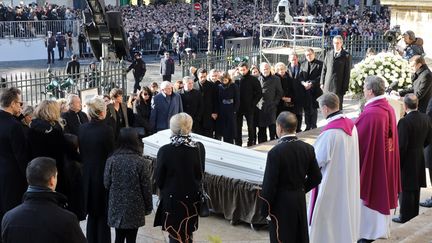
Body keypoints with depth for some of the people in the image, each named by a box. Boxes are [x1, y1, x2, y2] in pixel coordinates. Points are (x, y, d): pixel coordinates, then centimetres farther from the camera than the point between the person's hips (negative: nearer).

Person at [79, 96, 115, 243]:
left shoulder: (82, 129, -2)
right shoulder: (107, 130, -18)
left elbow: (81, 153, 5)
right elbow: (111, 155, -13)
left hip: (88, 175, 5)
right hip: (103, 174, -5)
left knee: (92, 213, 17)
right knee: (103, 214, 7)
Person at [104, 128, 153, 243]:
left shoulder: (111, 160, -7)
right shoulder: (141, 162, -14)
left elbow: (106, 184, 0)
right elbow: (146, 187, -8)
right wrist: (148, 207, 4)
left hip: (116, 207, 2)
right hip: (135, 209, -2)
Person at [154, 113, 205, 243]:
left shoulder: (165, 151, -20)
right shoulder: (199, 148, -13)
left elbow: (158, 178, -9)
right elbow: (201, 173, 0)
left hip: (172, 198, -2)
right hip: (192, 198, 3)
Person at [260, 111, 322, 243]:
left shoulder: (275, 152, -21)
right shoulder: (308, 148, -4)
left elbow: (269, 185, -18)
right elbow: (316, 178, 3)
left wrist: (265, 210, -7)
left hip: (281, 204, -5)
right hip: (300, 202, 5)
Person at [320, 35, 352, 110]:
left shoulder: (346, 56, -2)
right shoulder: (328, 54, 12)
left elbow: (347, 73, -3)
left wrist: (345, 87, -8)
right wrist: (322, 83, 7)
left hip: (338, 85, -4)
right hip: (327, 85, 4)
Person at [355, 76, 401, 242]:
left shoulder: (370, 114, -26)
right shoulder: (389, 109, 0)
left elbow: (357, 140, -20)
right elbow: (391, 137, 10)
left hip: (370, 161, -8)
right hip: (386, 161, 8)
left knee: (369, 194, 5)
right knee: (381, 192, 19)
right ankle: (381, 227, 32)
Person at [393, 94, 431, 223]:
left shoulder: (404, 122, -24)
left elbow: (401, 145, -22)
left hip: (407, 160, -7)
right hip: (420, 159, 7)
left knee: (405, 190, 4)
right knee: (415, 188, 18)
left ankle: (405, 216, 12)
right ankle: (414, 214, 30)